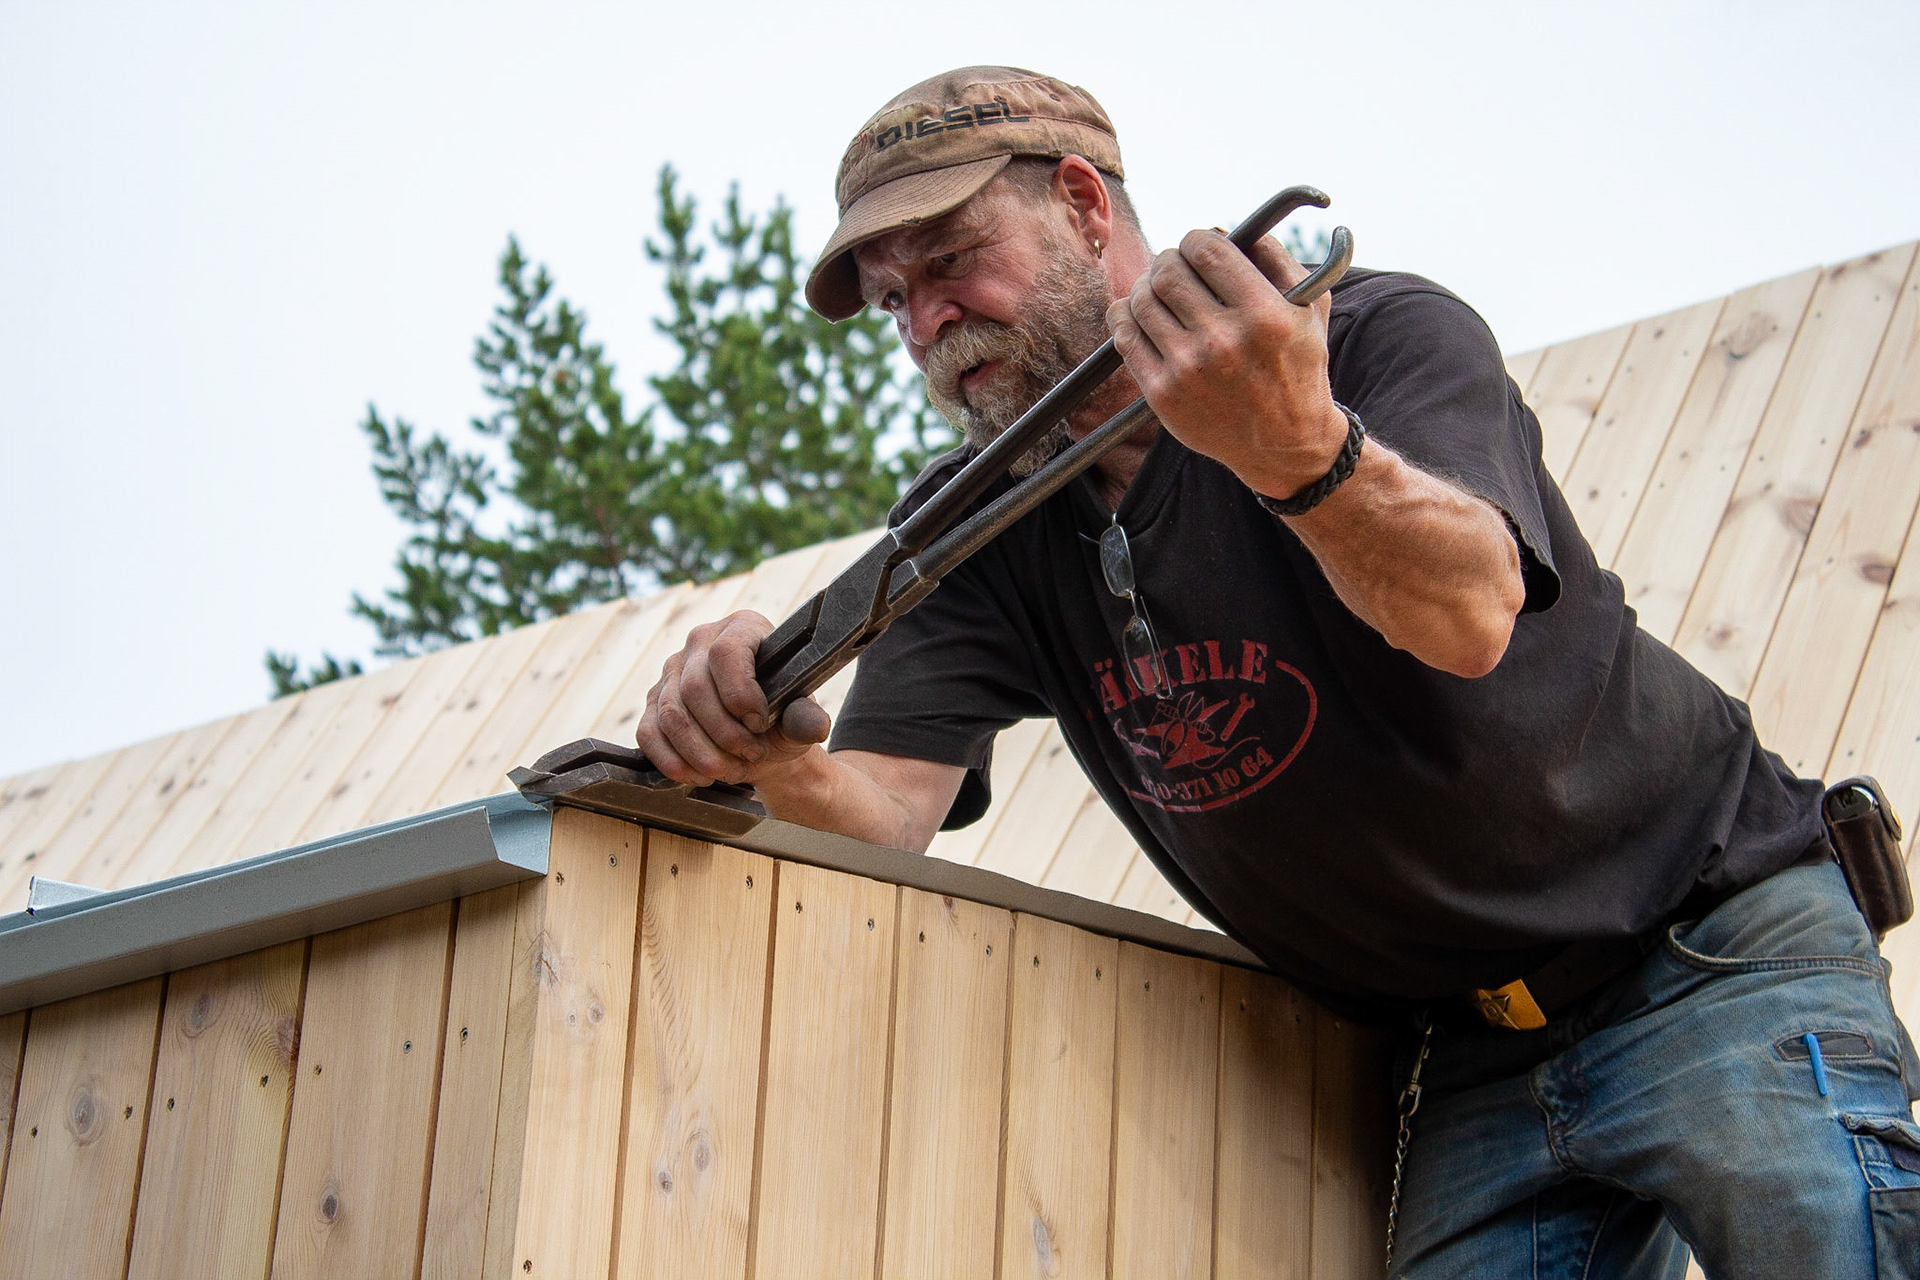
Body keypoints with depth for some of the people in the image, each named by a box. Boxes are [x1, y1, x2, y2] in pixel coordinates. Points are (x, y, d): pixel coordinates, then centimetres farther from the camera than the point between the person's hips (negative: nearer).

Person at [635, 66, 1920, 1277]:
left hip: (1716, 942, -5)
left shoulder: (1385, 334, -13)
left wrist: (1298, 450, -53)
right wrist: (776, 751, -34)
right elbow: (881, 813, -11)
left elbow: (1468, 614, -33)